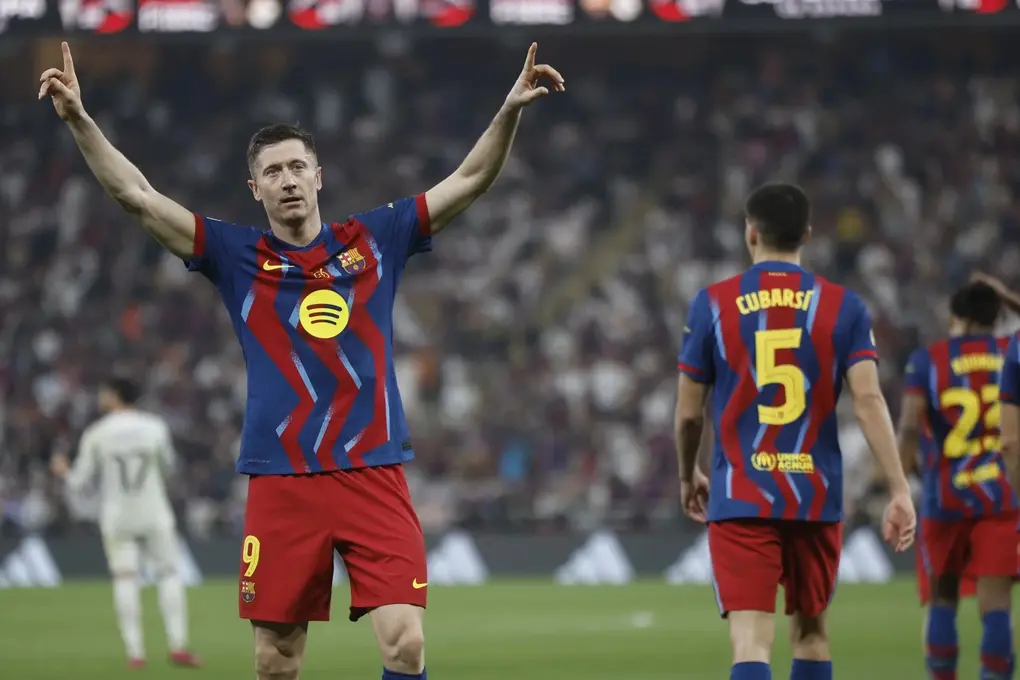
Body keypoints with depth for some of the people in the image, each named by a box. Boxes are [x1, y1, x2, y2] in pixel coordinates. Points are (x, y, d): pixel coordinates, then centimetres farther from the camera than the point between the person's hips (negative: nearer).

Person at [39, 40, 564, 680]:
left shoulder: (374, 239, 9)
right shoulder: (239, 256, 8)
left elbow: (470, 179, 9)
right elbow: (136, 194, 4)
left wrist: (511, 110, -4)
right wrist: (79, 119, -6)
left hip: (375, 476, 0)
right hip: (281, 481, 0)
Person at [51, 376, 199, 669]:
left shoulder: (96, 434, -3)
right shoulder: (155, 427, 0)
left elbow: (79, 482, 3)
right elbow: (167, 467, 13)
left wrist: (64, 471, 24)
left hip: (117, 518, 0)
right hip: (154, 514, 0)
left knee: (125, 578, 1)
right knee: (169, 572, 7)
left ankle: (135, 652, -6)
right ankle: (177, 647, -1)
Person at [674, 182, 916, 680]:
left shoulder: (713, 304, 0)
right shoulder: (843, 307, 1)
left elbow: (689, 412, 4)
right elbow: (868, 400, -9)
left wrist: (688, 477, 22)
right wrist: (900, 490, -8)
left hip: (740, 499, -2)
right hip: (817, 497, 2)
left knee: (751, 640, -9)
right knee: (810, 630, 19)